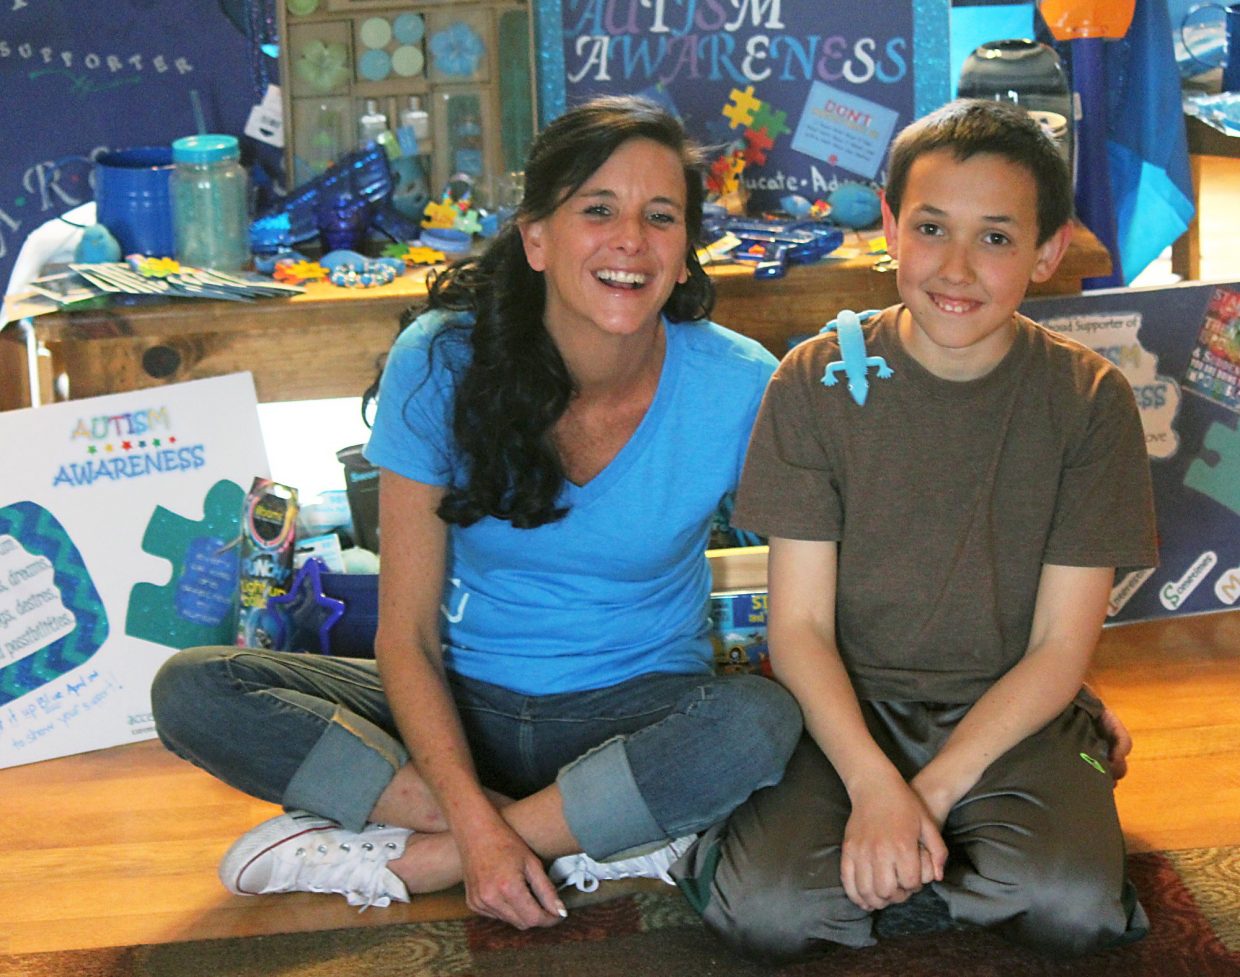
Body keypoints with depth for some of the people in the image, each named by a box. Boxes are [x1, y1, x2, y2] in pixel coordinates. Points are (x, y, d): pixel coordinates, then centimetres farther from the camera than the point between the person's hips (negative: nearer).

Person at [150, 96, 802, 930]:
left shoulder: (740, 389, -13)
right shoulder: (441, 366, -12)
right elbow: (407, 635, -11)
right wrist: (478, 825, -26)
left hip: (640, 714, -1)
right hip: (464, 705, 1)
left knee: (763, 722, -35)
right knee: (192, 690, -19)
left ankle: (401, 860, -22)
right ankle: (591, 831, -21)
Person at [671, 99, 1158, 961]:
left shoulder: (1090, 400, -5)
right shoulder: (818, 382, -5)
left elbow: (1061, 647, -5)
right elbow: (799, 624, -6)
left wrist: (931, 790, -17)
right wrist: (875, 786, -22)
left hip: (1009, 713, 0)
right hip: (847, 705, 0)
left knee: (1074, 908, -29)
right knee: (759, 909, -26)